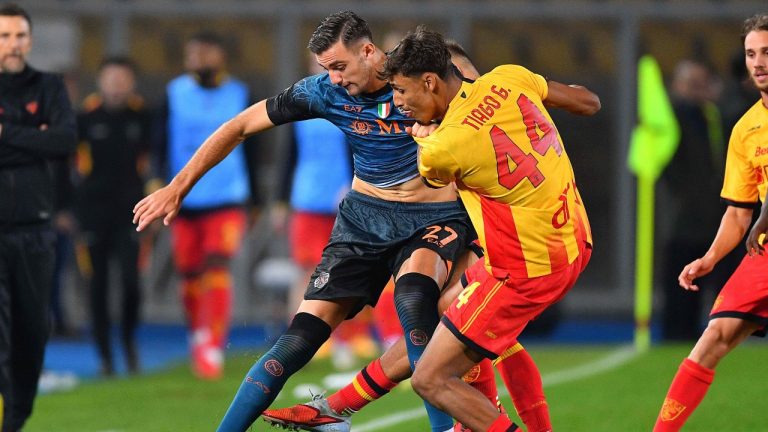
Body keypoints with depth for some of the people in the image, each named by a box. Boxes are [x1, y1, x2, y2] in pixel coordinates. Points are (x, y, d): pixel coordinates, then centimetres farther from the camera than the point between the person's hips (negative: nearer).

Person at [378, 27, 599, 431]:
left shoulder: (442, 148, -21)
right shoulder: (509, 78, -4)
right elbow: (588, 103, 11)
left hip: (527, 272, -9)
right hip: (574, 243, 9)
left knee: (431, 381, -2)